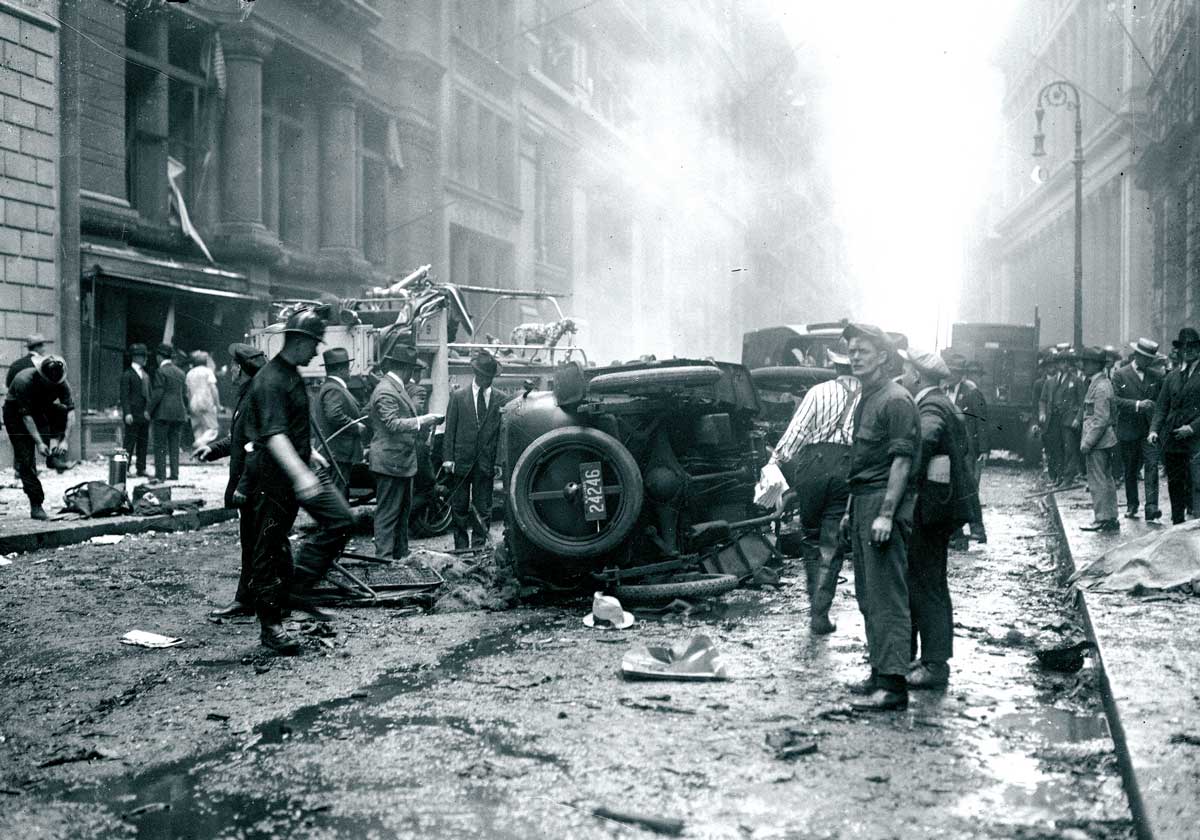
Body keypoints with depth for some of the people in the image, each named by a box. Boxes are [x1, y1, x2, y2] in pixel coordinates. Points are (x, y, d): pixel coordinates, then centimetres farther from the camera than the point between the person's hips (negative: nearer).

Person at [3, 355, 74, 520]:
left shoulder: (61, 383, -21)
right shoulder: (24, 381, -33)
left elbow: (71, 411, -24)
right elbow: (26, 415, -33)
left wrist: (65, 440, -35)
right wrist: (39, 443, -38)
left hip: (41, 410, 5)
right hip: (16, 412, -5)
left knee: (63, 413, -24)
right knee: (26, 458, -14)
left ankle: (54, 454, -14)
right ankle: (35, 506, -11)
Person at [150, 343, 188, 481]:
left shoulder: (160, 372, -8)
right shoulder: (181, 373, 11)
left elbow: (157, 394, -12)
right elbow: (185, 394, 11)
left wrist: (150, 411, -6)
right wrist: (184, 411, 17)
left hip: (163, 413, -6)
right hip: (179, 413, 6)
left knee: (160, 444, -2)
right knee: (174, 444, 9)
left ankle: (160, 474, -3)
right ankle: (174, 473, 8)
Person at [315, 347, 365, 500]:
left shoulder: (331, 387, 18)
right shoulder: (333, 390, -16)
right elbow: (334, 415, -29)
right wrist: (357, 428, -18)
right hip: (339, 453, -11)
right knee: (338, 493, -9)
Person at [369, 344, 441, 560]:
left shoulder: (398, 388, 16)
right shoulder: (386, 391, -17)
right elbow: (393, 424, -25)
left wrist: (425, 421, 12)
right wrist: (423, 420, -21)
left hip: (403, 462, 11)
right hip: (390, 462, -11)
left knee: (403, 511, 17)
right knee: (387, 513, -6)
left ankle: (401, 554, 26)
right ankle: (384, 556, -3)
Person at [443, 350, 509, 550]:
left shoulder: (501, 400, 5)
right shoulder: (458, 397, 4)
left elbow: (503, 432, 5)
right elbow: (450, 430, 3)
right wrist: (448, 458, -4)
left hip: (486, 464, 0)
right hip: (461, 462, 0)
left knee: (483, 510, 3)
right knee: (460, 508, 5)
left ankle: (479, 547, 10)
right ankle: (461, 547, 13)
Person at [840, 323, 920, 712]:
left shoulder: (896, 401, -11)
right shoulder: (864, 402, 18)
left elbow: (902, 461, -17)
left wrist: (886, 514, -22)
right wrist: (851, 510, 22)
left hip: (885, 504, -10)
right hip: (864, 504, 10)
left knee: (887, 597, -10)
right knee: (867, 596, 13)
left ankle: (893, 684, -10)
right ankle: (880, 671, 21)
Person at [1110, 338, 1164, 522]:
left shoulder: (1157, 376, 8)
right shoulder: (1120, 374, -1)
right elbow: (1115, 400, -11)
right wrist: (1137, 404, -21)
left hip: (1150, 429, 1)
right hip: (1128, 429, -1)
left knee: (1152, 465, -13)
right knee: (1130, 470, 9)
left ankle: (1151, 507, -19)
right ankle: (1132, 505, 23)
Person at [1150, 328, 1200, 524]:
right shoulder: (1172, 377, 15)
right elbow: (1161, 406, 13)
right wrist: (1154, 429, -1)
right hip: (1171, 440, 5)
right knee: (1174, 484, 10)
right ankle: (1177, 523, 19)